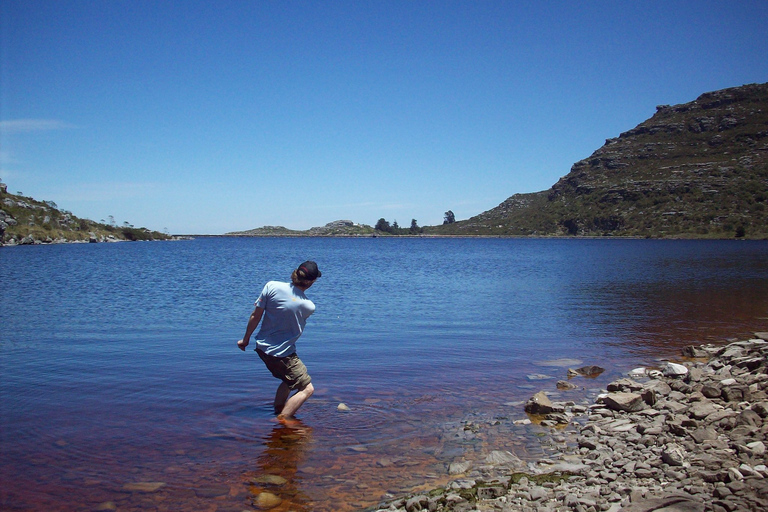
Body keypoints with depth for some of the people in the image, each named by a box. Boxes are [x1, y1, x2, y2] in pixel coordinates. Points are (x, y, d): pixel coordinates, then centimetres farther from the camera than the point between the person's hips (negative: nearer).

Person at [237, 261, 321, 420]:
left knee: (289, 380, 28)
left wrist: (246, 339, 6)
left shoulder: (272, 286, -13)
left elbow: (255, 316, -6)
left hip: (262, 347, 6)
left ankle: (277, 411, 36)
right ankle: (282, 421, -7)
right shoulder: (309, 307, -15)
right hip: (283, 354, -6)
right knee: (307, 389, 2)